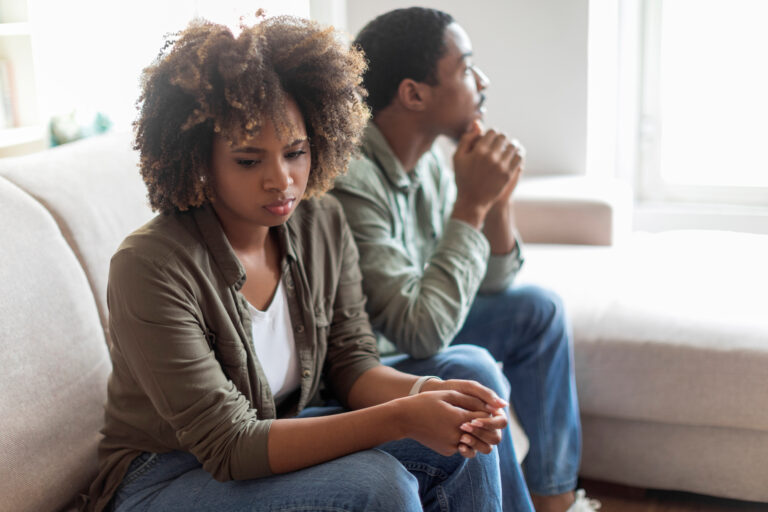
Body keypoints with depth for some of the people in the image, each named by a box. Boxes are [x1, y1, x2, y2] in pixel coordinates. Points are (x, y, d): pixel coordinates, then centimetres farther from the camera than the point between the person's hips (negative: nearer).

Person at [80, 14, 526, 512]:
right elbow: (230, 446, -28)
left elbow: (352, 362, -3)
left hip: (283, 429, 6)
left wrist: (425, 392, -26)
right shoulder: (151, 266, -27)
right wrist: (401, 418, -36)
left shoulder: (323, 223, -6)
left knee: (464, 447, -12)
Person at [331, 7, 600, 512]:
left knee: (538, 309, 7)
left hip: (405, 337, 9)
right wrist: (470, 204, -27)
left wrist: (499, 197, -12)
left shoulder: (430, 160, -3)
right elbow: (420, 332, -32)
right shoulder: (350, 181, -29)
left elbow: (491, 284, 6)